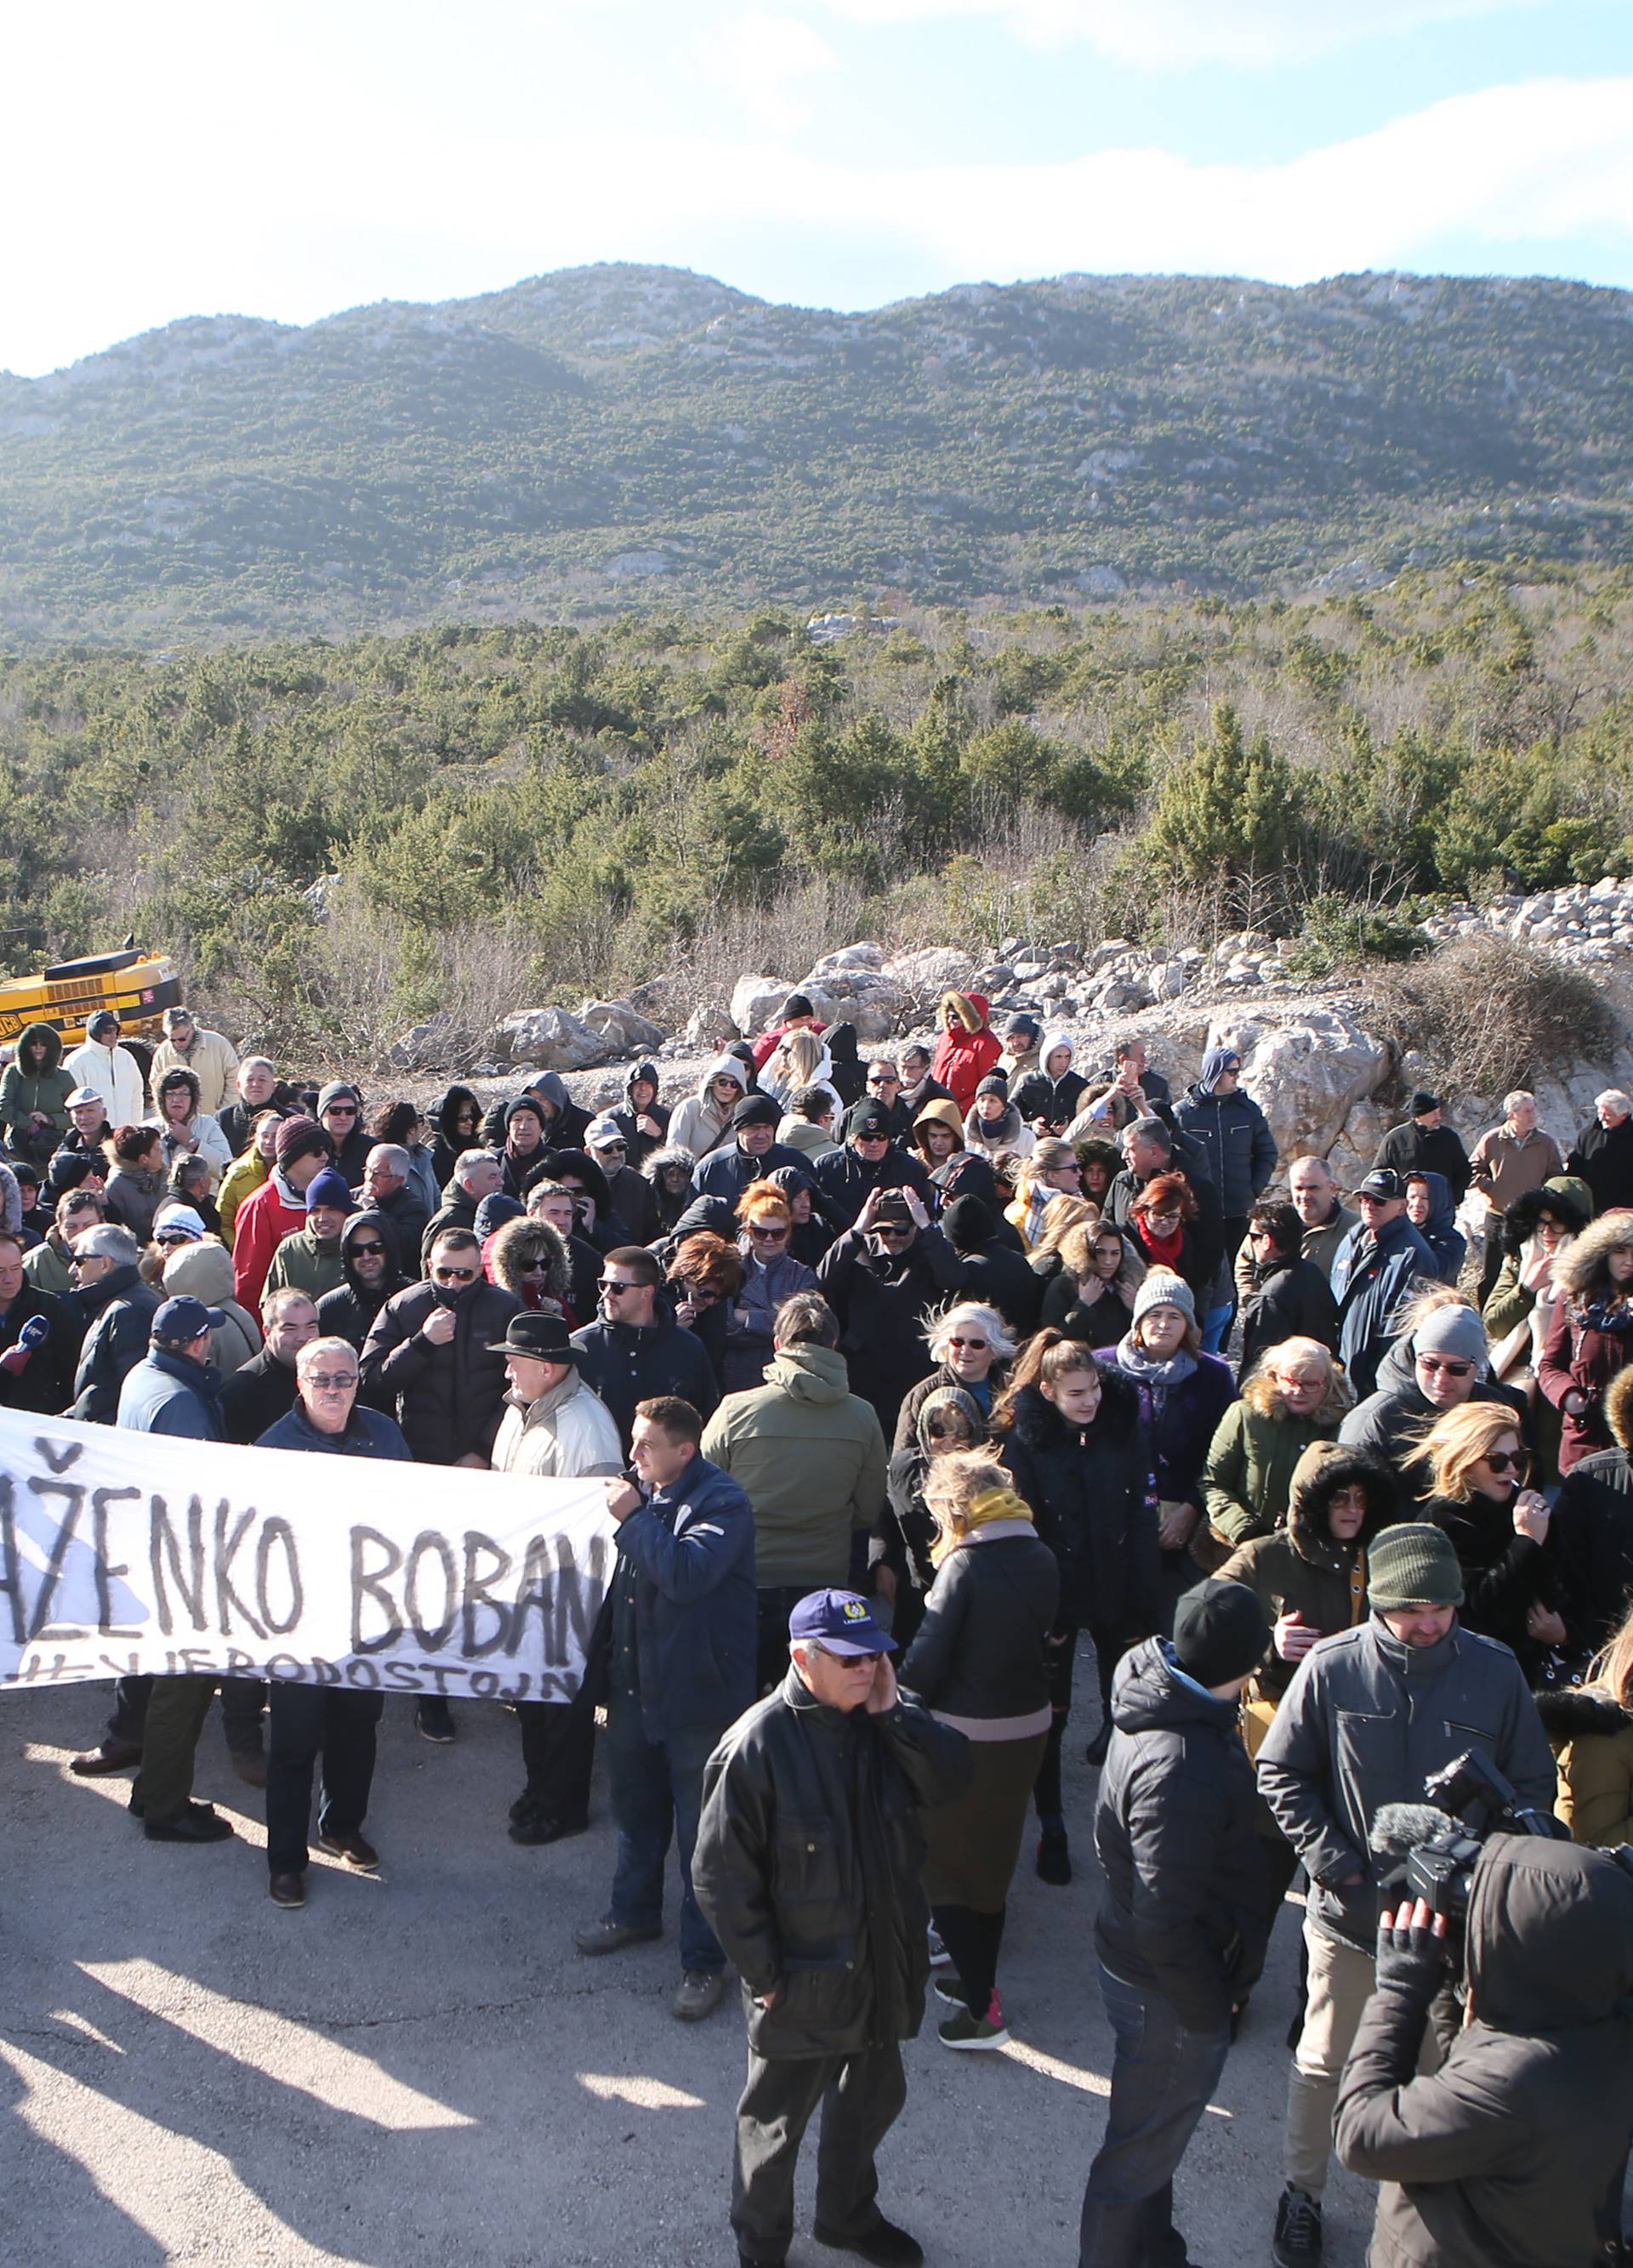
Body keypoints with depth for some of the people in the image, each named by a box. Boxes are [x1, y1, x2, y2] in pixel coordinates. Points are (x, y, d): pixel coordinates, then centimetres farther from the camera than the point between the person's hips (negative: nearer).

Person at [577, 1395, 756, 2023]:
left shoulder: (722, 1501, -18)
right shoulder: (643, 1491, 5)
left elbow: (686, 1573, -34)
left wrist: (634, 1518, -25)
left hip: (697, 1692, -8)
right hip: (634, 1682, 8)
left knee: (700, 1829, 1)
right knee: (635, 1806, 24)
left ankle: (704, 1960, 14)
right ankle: (634, 1911, 45)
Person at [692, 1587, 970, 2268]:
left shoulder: (885, 1720, -5)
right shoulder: (758, 1744, -24)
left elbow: (952, 1779, -15)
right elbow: (721, 1871, -19)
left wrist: (892, 1712, -23)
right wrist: (763, 1973, -15)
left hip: (882, 1966, 6)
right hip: (802, 1979, -6)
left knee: (873, 2099, 26)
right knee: (776, 2120, 15)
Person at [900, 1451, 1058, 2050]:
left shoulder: (965, 1565, -18)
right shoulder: (1042, 1559, 0)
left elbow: (927, 1659, -19)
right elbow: (1041, 1635, 10)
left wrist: (901, 1709, -2)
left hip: (965, 1734, -7)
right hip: (1029, 1727, 7)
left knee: (944, 1866, 7)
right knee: (991, 1859, 22)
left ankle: (980, 2009, 6)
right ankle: (978, 1979, 35)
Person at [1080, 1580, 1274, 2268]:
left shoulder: (1158, 1702, -7)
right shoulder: (1182, 1771, -37)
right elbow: (1165, 1922, -30)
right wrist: (1210, 2011, -19)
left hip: (1141, 1966, 10)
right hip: (1168, 1990, -10)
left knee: (1153, 2133, 30)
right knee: (1141, 2152, 13)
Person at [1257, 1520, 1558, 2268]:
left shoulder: (1495, 1671, -10)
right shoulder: (1331, 1667, -14)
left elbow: (1533, 1785, 1)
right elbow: (1280, 1775, -5)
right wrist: (1336, 1864, -13)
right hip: (1349, 1911, -1)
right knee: (1324, 2063, 15)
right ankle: (1302, 2193, 37)